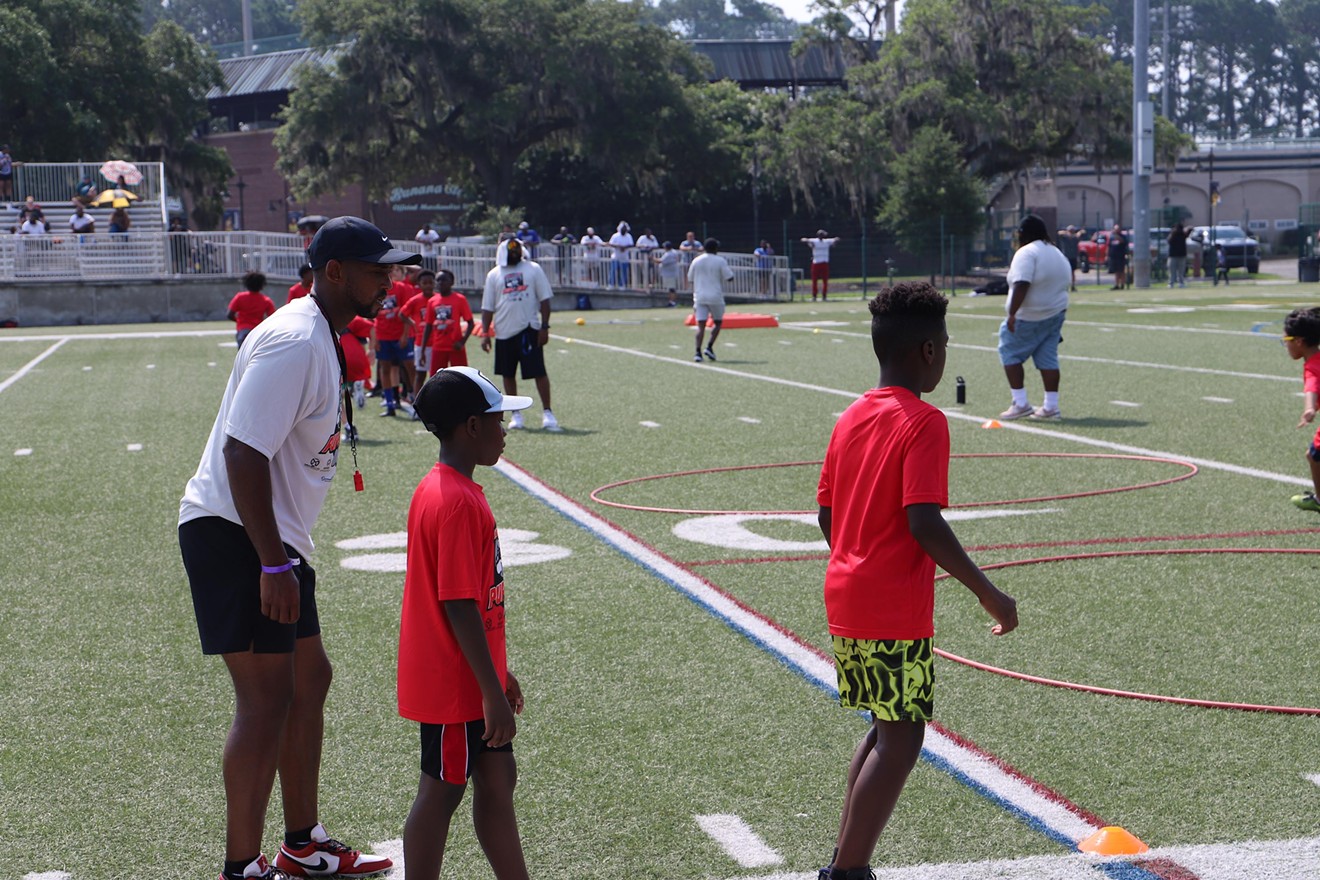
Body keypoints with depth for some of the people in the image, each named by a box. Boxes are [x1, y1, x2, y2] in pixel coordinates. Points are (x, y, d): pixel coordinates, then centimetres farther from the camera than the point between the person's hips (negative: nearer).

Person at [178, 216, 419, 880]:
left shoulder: (323, 338, 12)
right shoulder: (292, 343, -21)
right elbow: (244, 453, -26)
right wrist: (273, 564, -26)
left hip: (273, 538, 11)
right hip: (232, 534, -11)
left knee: (309, 679, 17)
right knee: (266, 699, -10)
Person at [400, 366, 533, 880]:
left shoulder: (441, 490, 9)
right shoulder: (457, 502, -23)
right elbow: (459, 607, -24)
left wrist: (497, 674, 22)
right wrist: (493, 692, -21)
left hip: (470, 678, 10)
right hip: (455, 684, -10)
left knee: (498, 780, 15)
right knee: (442, 792, 2)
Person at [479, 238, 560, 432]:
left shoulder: (533, 269, 3)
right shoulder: (494, 275, 6)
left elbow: (544, 299, 2)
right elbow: (487, 307, 8)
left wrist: (544, 327, -5)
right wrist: (485, 333, 2)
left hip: (529, 329, -2)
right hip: (504, 331, 2)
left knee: (539, 372, -5)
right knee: (508, 374, 8)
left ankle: (547, 413, 0)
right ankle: (516, 414, 19)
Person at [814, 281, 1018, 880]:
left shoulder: (851, 417, 10)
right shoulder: (924, 423, -14)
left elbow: (827, 513, 14)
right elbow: (923, 523, -23)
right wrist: (987, 593, -17)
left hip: (845, 600, 9)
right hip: (897, 611, -9)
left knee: (886, 728, 19)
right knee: (901, 739, -1)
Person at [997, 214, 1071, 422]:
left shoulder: (1026, 253, -15)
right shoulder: (1057, 253, 13)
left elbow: (1021, 285, -26)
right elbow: (1063, 285, 18)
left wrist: (1012, 313, -26)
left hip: (1029, 318, -8)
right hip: (1056, 314, 8)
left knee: (1010, 352, 4)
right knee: (1048, 358, 9)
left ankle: (1020, 404, 0)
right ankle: (1050, 407, 6)